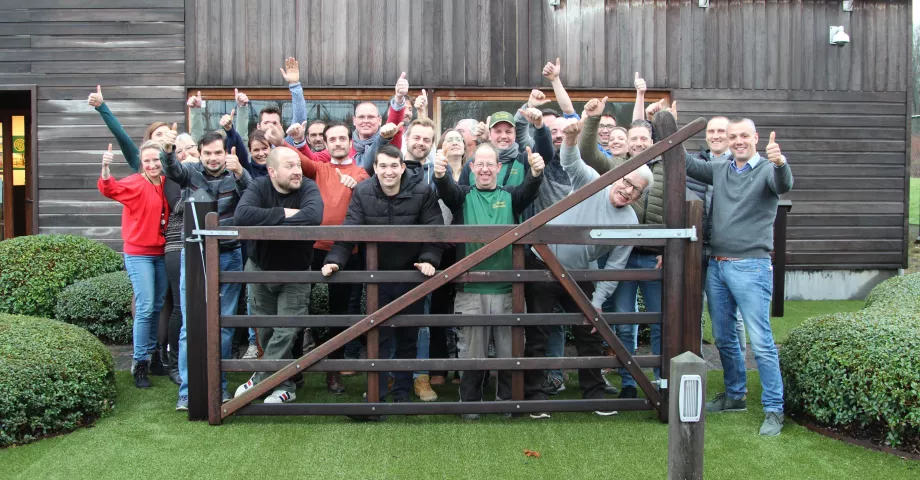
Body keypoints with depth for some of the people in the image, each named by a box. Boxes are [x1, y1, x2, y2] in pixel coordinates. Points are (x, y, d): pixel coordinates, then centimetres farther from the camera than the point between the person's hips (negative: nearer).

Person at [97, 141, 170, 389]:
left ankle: (151, 354, 31)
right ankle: (140, 363, 2)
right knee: (145, 308, -9)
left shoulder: (165, 184, 4)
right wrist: (105, 169, -49)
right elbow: (111, 189, -30)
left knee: (158, 307, 15)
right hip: (139, 254, -6)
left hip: (161, 253, 6)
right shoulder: (136, 183, -12)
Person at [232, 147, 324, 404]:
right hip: (260, 267, 2)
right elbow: (241, 215, -34)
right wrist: (283, 214, -35)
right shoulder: (259, 187, -14)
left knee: (286, 331, -6)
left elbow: (313, 216, -42)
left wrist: (266, 222, -35)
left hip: (295, 272, -2)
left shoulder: (308, 187, -18)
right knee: (266, 329, 12)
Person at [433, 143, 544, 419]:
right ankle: (470, 402, 23)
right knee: (474, 352, 6)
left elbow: (529, 190, -10)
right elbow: (446, 190, -12)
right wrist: (440, 175, -37)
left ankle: (508, 400, 25)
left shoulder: (510, 196, 10)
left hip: (508, 290, 1)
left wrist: (536, 173, -34)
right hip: (471, 290, -1)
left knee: (510, 351, 8)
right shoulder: (463, 196, 9)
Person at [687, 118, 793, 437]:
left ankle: (774, 410, 1)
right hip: (717, 265, 7)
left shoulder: (766, 170, -5)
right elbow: (689, 164, 15)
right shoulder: (720, 170, 13)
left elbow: (783, 186, -25)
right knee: (723, 338, 16)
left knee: (761, 342, -7)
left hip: (750, 266, -6)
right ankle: (734, 396, 32)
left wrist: (780, 163, -46)